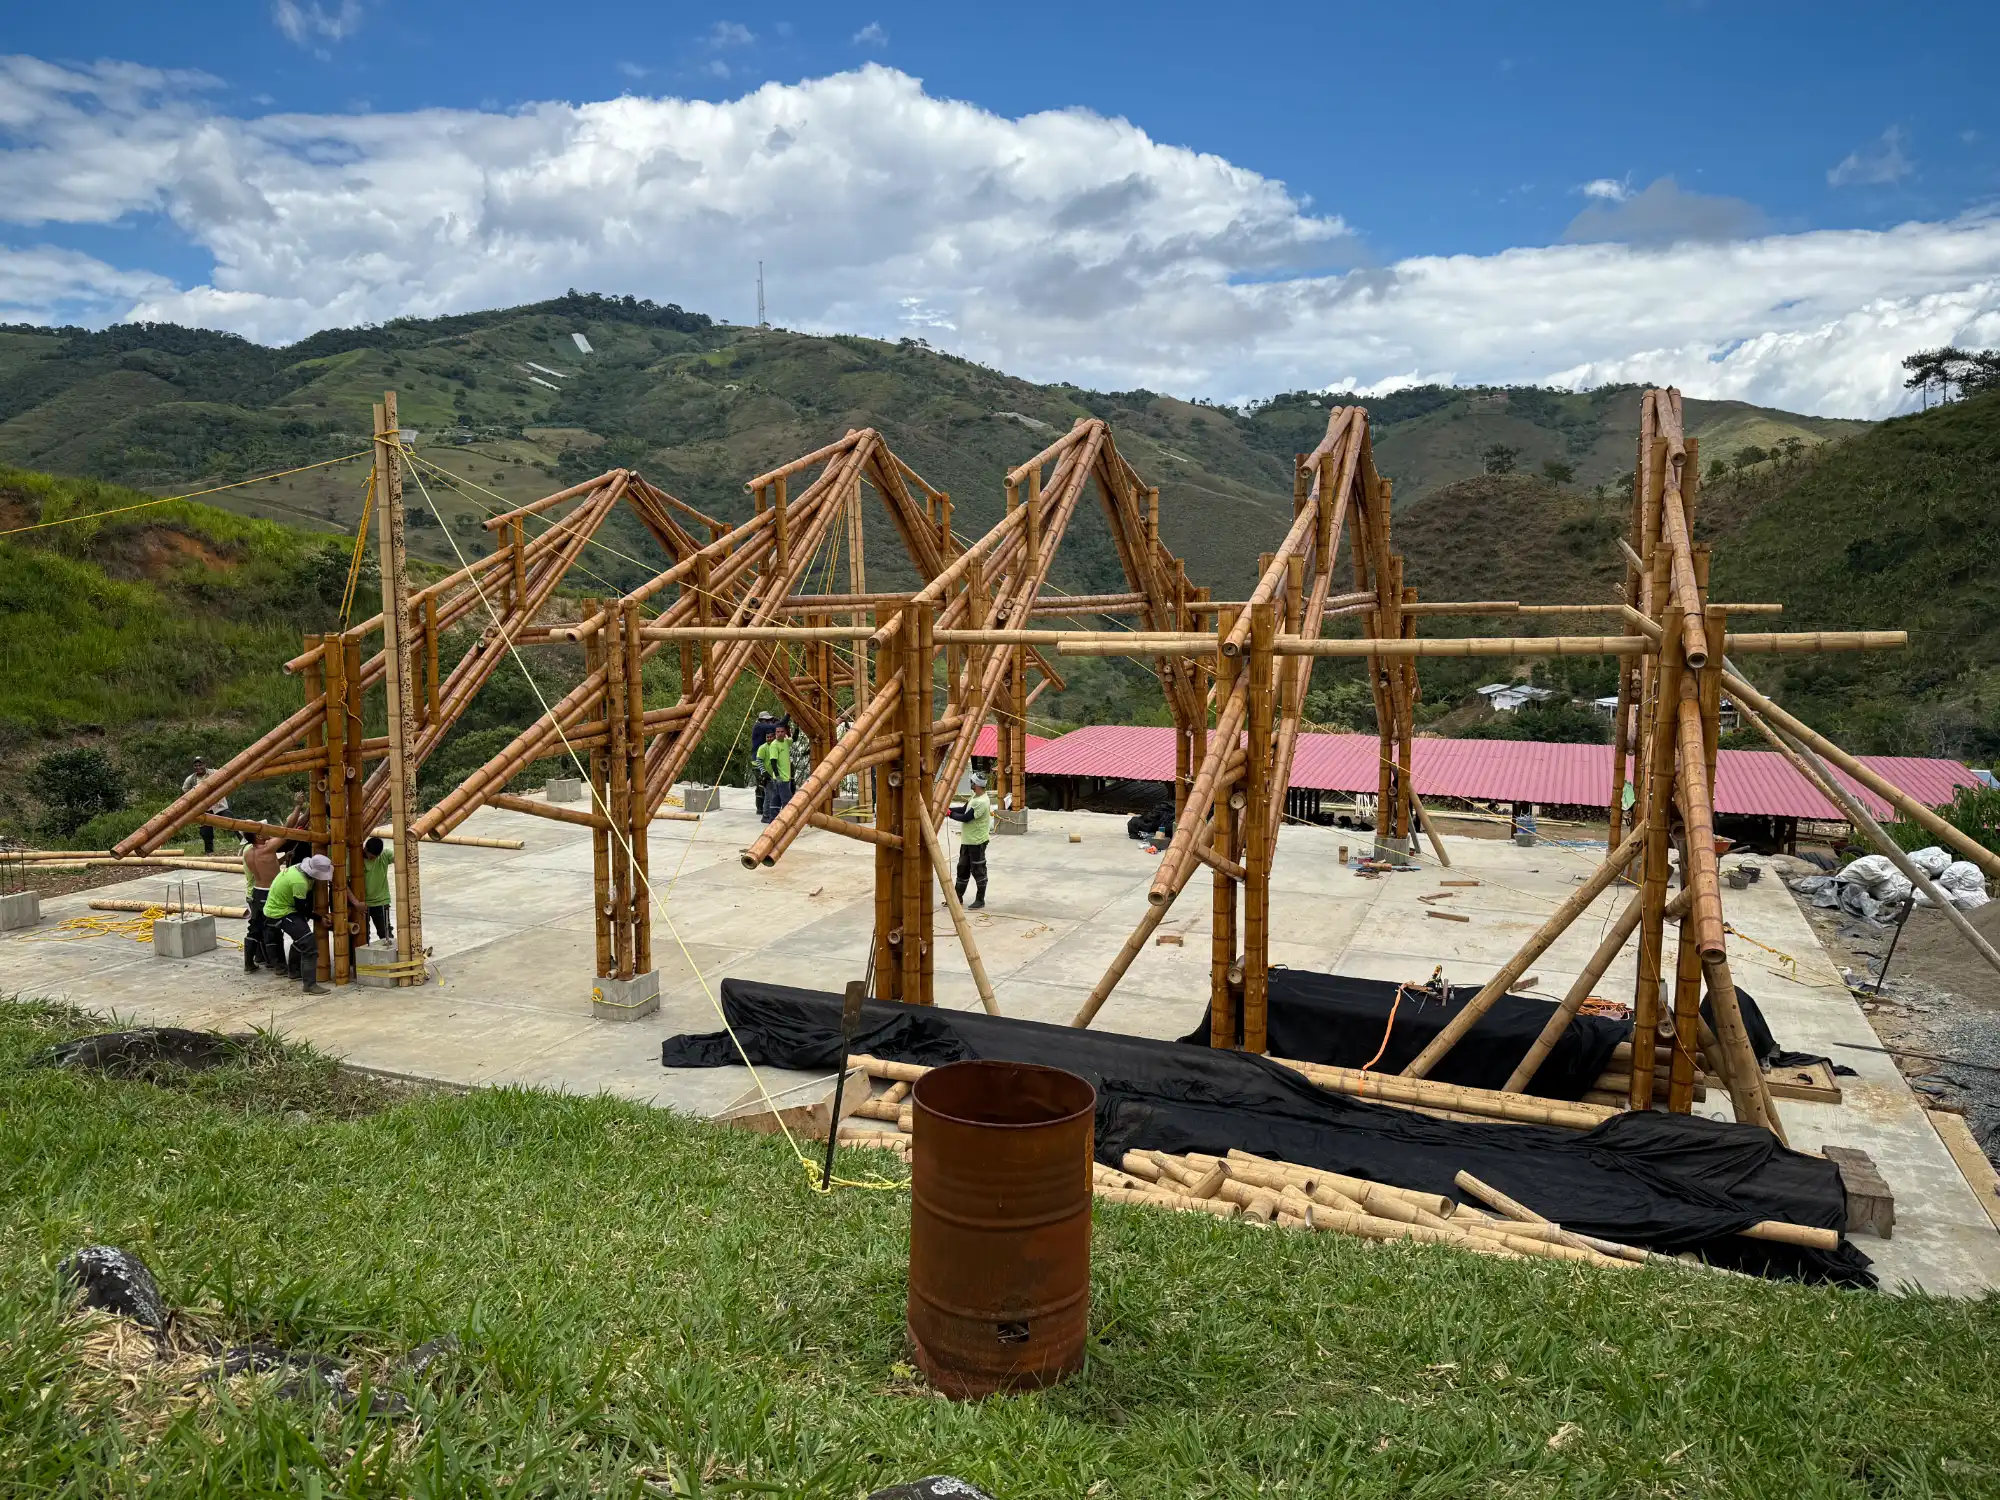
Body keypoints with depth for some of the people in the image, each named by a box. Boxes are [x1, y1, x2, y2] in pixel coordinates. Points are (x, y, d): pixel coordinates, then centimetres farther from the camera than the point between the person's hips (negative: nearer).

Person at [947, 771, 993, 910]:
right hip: (967, 840, 10)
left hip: (977, 842, -10)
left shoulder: (982, 802, -24)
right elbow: (964, 810, 13)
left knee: (978, 871, 1)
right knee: (962, 868, 16)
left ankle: (980, 901, 10)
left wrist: (950, 814, -10)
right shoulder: (975, 797, 8)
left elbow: (965, 818, -23)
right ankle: (958, 896, 27)